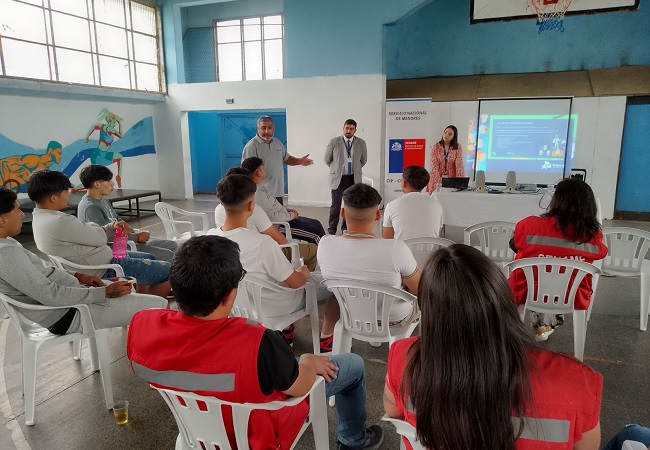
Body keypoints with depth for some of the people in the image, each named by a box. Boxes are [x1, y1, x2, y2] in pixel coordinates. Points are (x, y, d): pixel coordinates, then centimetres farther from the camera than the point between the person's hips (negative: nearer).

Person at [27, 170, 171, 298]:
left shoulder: (40, 217, 6)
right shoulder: (61, 222, -28)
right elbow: (100, 238, -18)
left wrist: (112, 227, -6)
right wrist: (93, 227, 3)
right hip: (103, 271, -11)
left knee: (150, 258, 26)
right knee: (168, 270, -9)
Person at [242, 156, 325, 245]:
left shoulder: (259, 187, 8)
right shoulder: (257, 193, -25)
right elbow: (272, 216, -26)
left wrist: (287, 210, 9)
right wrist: (291, 215, -13)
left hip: (285, 218, 11)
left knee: (316, 224, 14)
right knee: (317, 234, -9)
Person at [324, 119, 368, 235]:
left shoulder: (361, 143, 1)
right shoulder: (334, 142, -4)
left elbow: (363, 160, 16)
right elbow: (327, 159, 7)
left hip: (354, 179, 2)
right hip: (338, 178, -2)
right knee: (336, 206, -2)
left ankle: (346, 228, 21)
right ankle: (331, 230, 10)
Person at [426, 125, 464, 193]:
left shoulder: (458, 147, -2)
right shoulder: (436, 146, -3)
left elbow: (459, 165, -11)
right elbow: (434, 165, -11)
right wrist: (438, 181, -23)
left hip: (451, 180, 0)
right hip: (437, 179, 0)